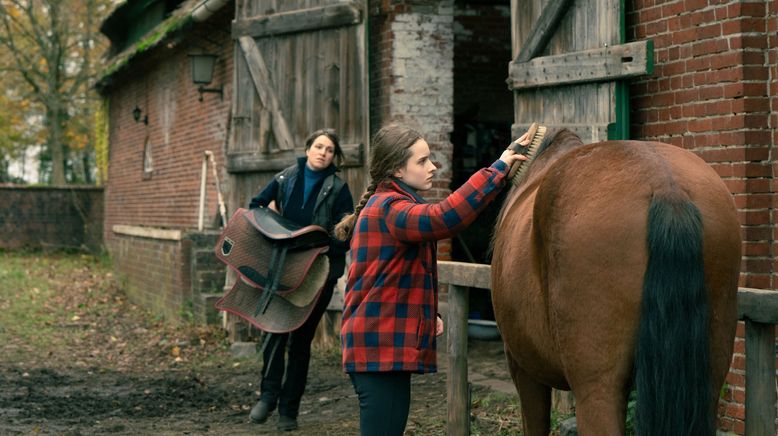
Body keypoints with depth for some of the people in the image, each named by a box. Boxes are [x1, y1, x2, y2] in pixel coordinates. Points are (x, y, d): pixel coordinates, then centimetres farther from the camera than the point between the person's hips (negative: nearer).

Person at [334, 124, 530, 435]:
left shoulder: (384, 204, 20)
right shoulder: (388, 209, -15)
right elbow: (445, 217, -35)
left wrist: (427, 315, 13)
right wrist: (498, 168, -29)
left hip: (381, 345, 11)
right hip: (381, 349, -11)